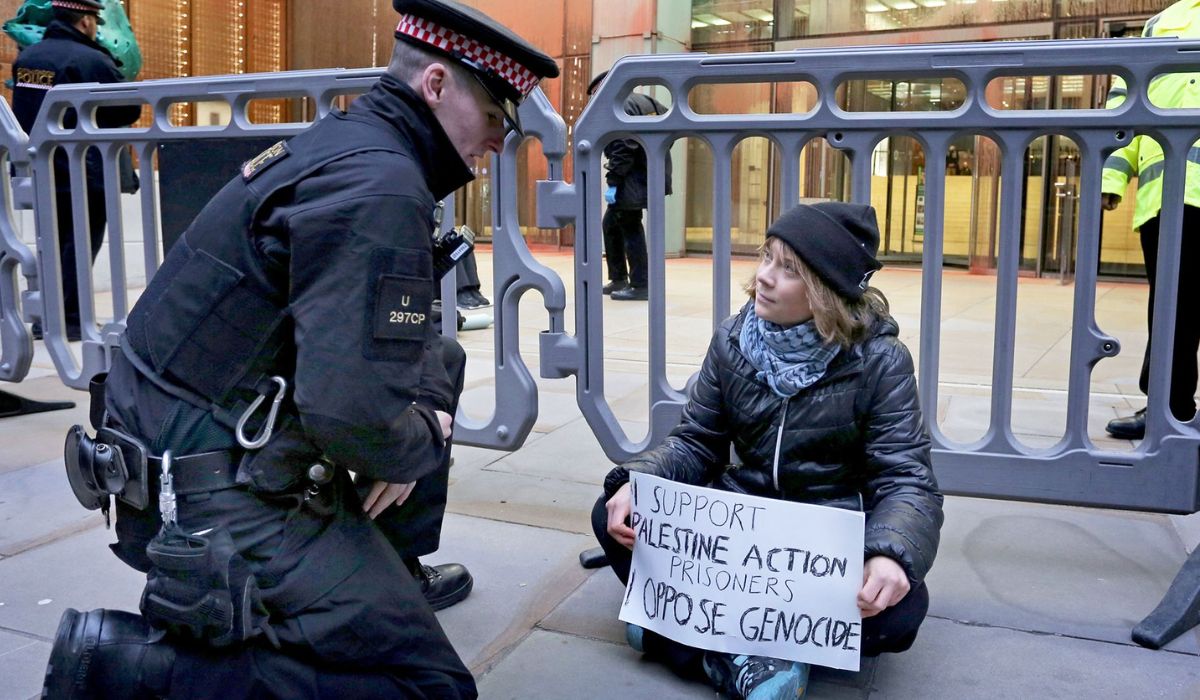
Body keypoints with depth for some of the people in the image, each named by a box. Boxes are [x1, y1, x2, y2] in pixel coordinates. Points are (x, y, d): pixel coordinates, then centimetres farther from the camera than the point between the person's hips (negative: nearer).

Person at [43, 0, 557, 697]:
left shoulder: (346, 143, 9)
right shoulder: (378, 188, -22)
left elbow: (398, 330, 17)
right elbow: (356, 415, -31)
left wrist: (431, 407, -1)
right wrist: (425, 448, -10)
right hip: (220, 498, -10)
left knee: (439, 363, 18)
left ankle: (389, 572, 25)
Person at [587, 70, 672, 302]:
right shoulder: (644, 101, 17)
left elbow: (622, 149, -20)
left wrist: (612, 182, -18)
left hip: (633, 181, -10)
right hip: (651, 175, 10)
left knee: (630, 229, -4)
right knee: (611, 224, 17)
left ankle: (640, 286, -1)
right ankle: (618, 279, 23)